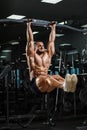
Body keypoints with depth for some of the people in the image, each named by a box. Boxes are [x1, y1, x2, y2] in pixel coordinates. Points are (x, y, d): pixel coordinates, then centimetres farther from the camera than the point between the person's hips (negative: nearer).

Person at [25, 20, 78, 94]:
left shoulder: (48, 54, 20)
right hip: (35, 83, -4)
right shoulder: (32, 55, 8)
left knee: (56, 77, -29)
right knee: (47, 77, -38)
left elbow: (51, 41, 23)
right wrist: (28, 26, 6)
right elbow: (30, 40, 3)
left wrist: (53, 28, 28)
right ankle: (64, 85, -67)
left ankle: (66, 84, -63)